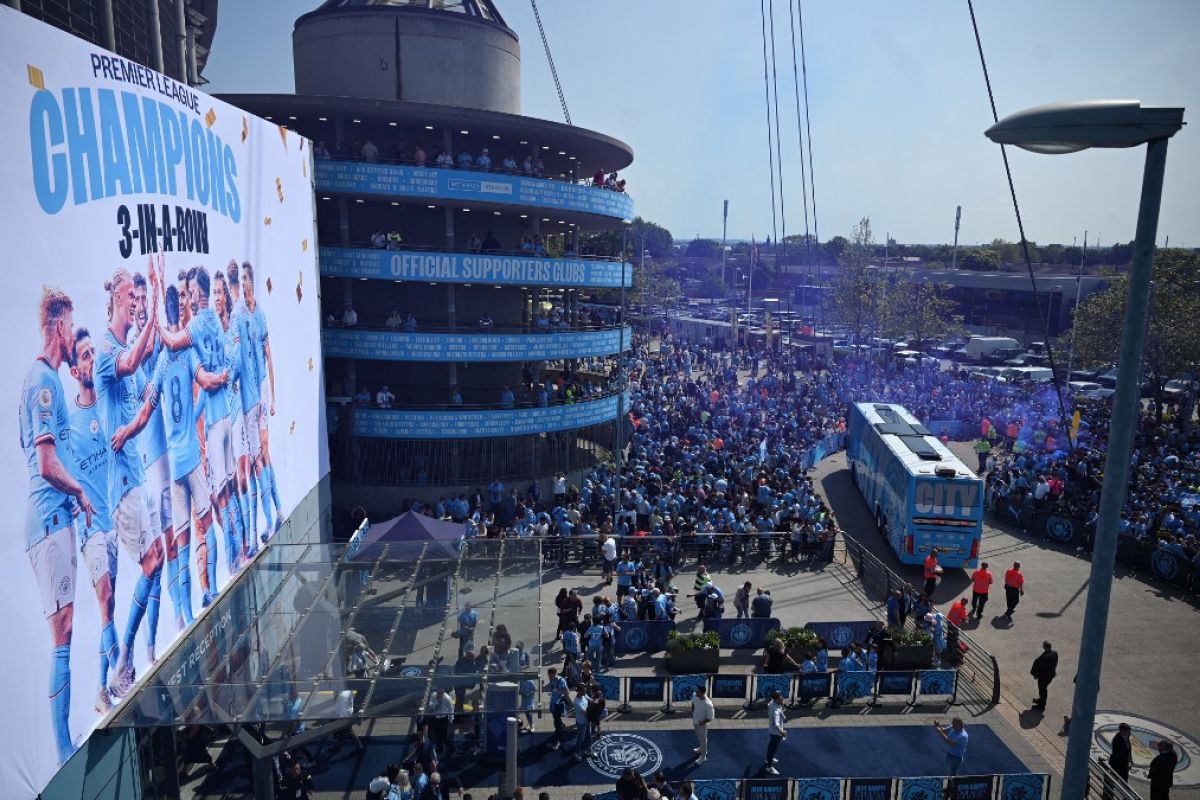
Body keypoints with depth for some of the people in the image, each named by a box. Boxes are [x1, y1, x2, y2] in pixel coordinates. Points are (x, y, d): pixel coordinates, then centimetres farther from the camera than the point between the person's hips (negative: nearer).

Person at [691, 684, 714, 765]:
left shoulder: (708, 704, -38)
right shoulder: (695, 696, -19)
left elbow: (711, 718, -26)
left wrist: (702, 722, -18)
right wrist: (693, 713, 5)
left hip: (702, 724, -6)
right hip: (695, 721, 6)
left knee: (703, 739, 16)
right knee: (698, 737, 29)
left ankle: (703, 756, 37)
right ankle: (701, 749, 55)